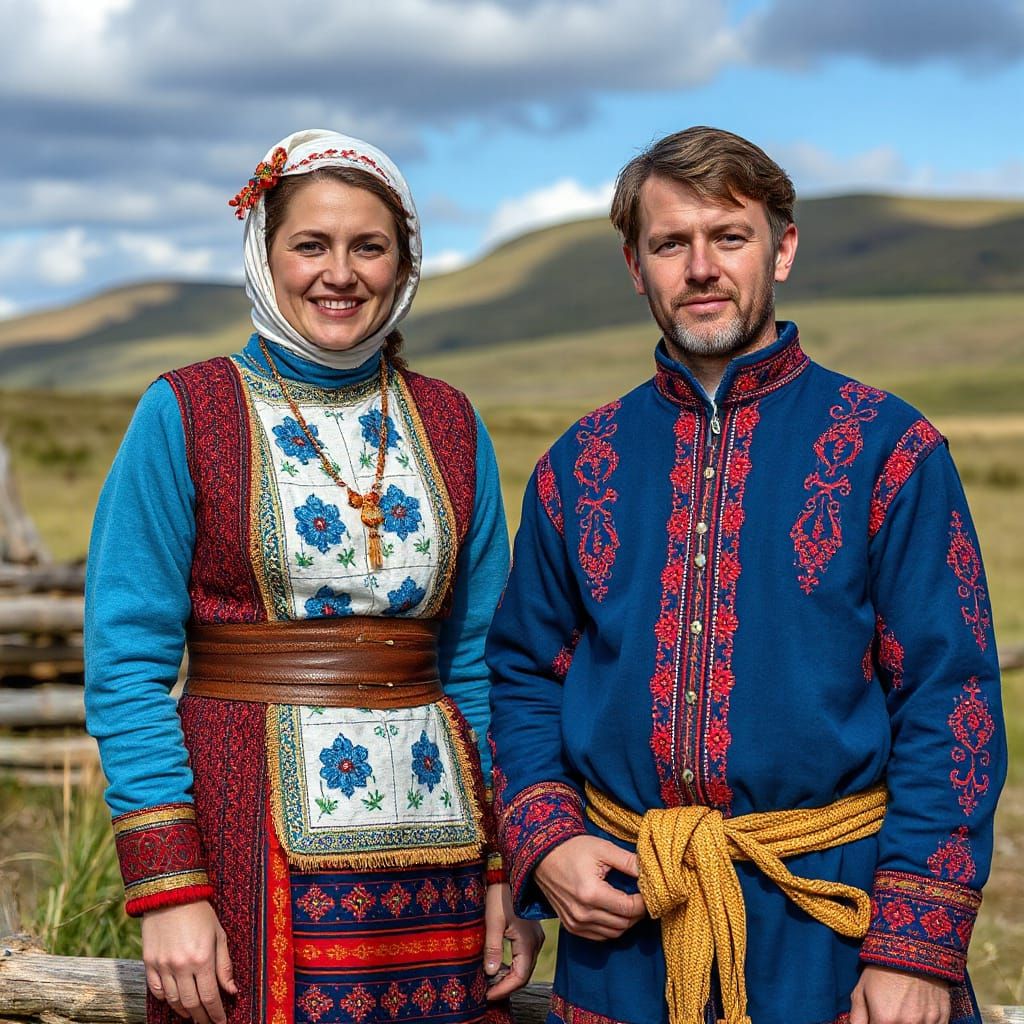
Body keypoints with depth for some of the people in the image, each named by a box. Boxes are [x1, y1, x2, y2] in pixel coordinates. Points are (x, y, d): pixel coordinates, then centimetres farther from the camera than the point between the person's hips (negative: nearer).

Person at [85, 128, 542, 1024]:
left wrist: (511, 868, 5)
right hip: (253, 837, -3)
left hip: (434, 837, 3)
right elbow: (125, 664, -6)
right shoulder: (184, 415, -2)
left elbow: (479, 660, 11)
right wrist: (167, 886, -13)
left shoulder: (449, 425, 9)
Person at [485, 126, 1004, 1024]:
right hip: (623, 932, 3)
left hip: (826, 932, -3)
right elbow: (525, 676, 13)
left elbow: (951, 704, -7)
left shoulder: (889, 450, -4)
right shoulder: (581, 463, 6)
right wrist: (544, 843, -4)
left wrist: (915, 948, -13)